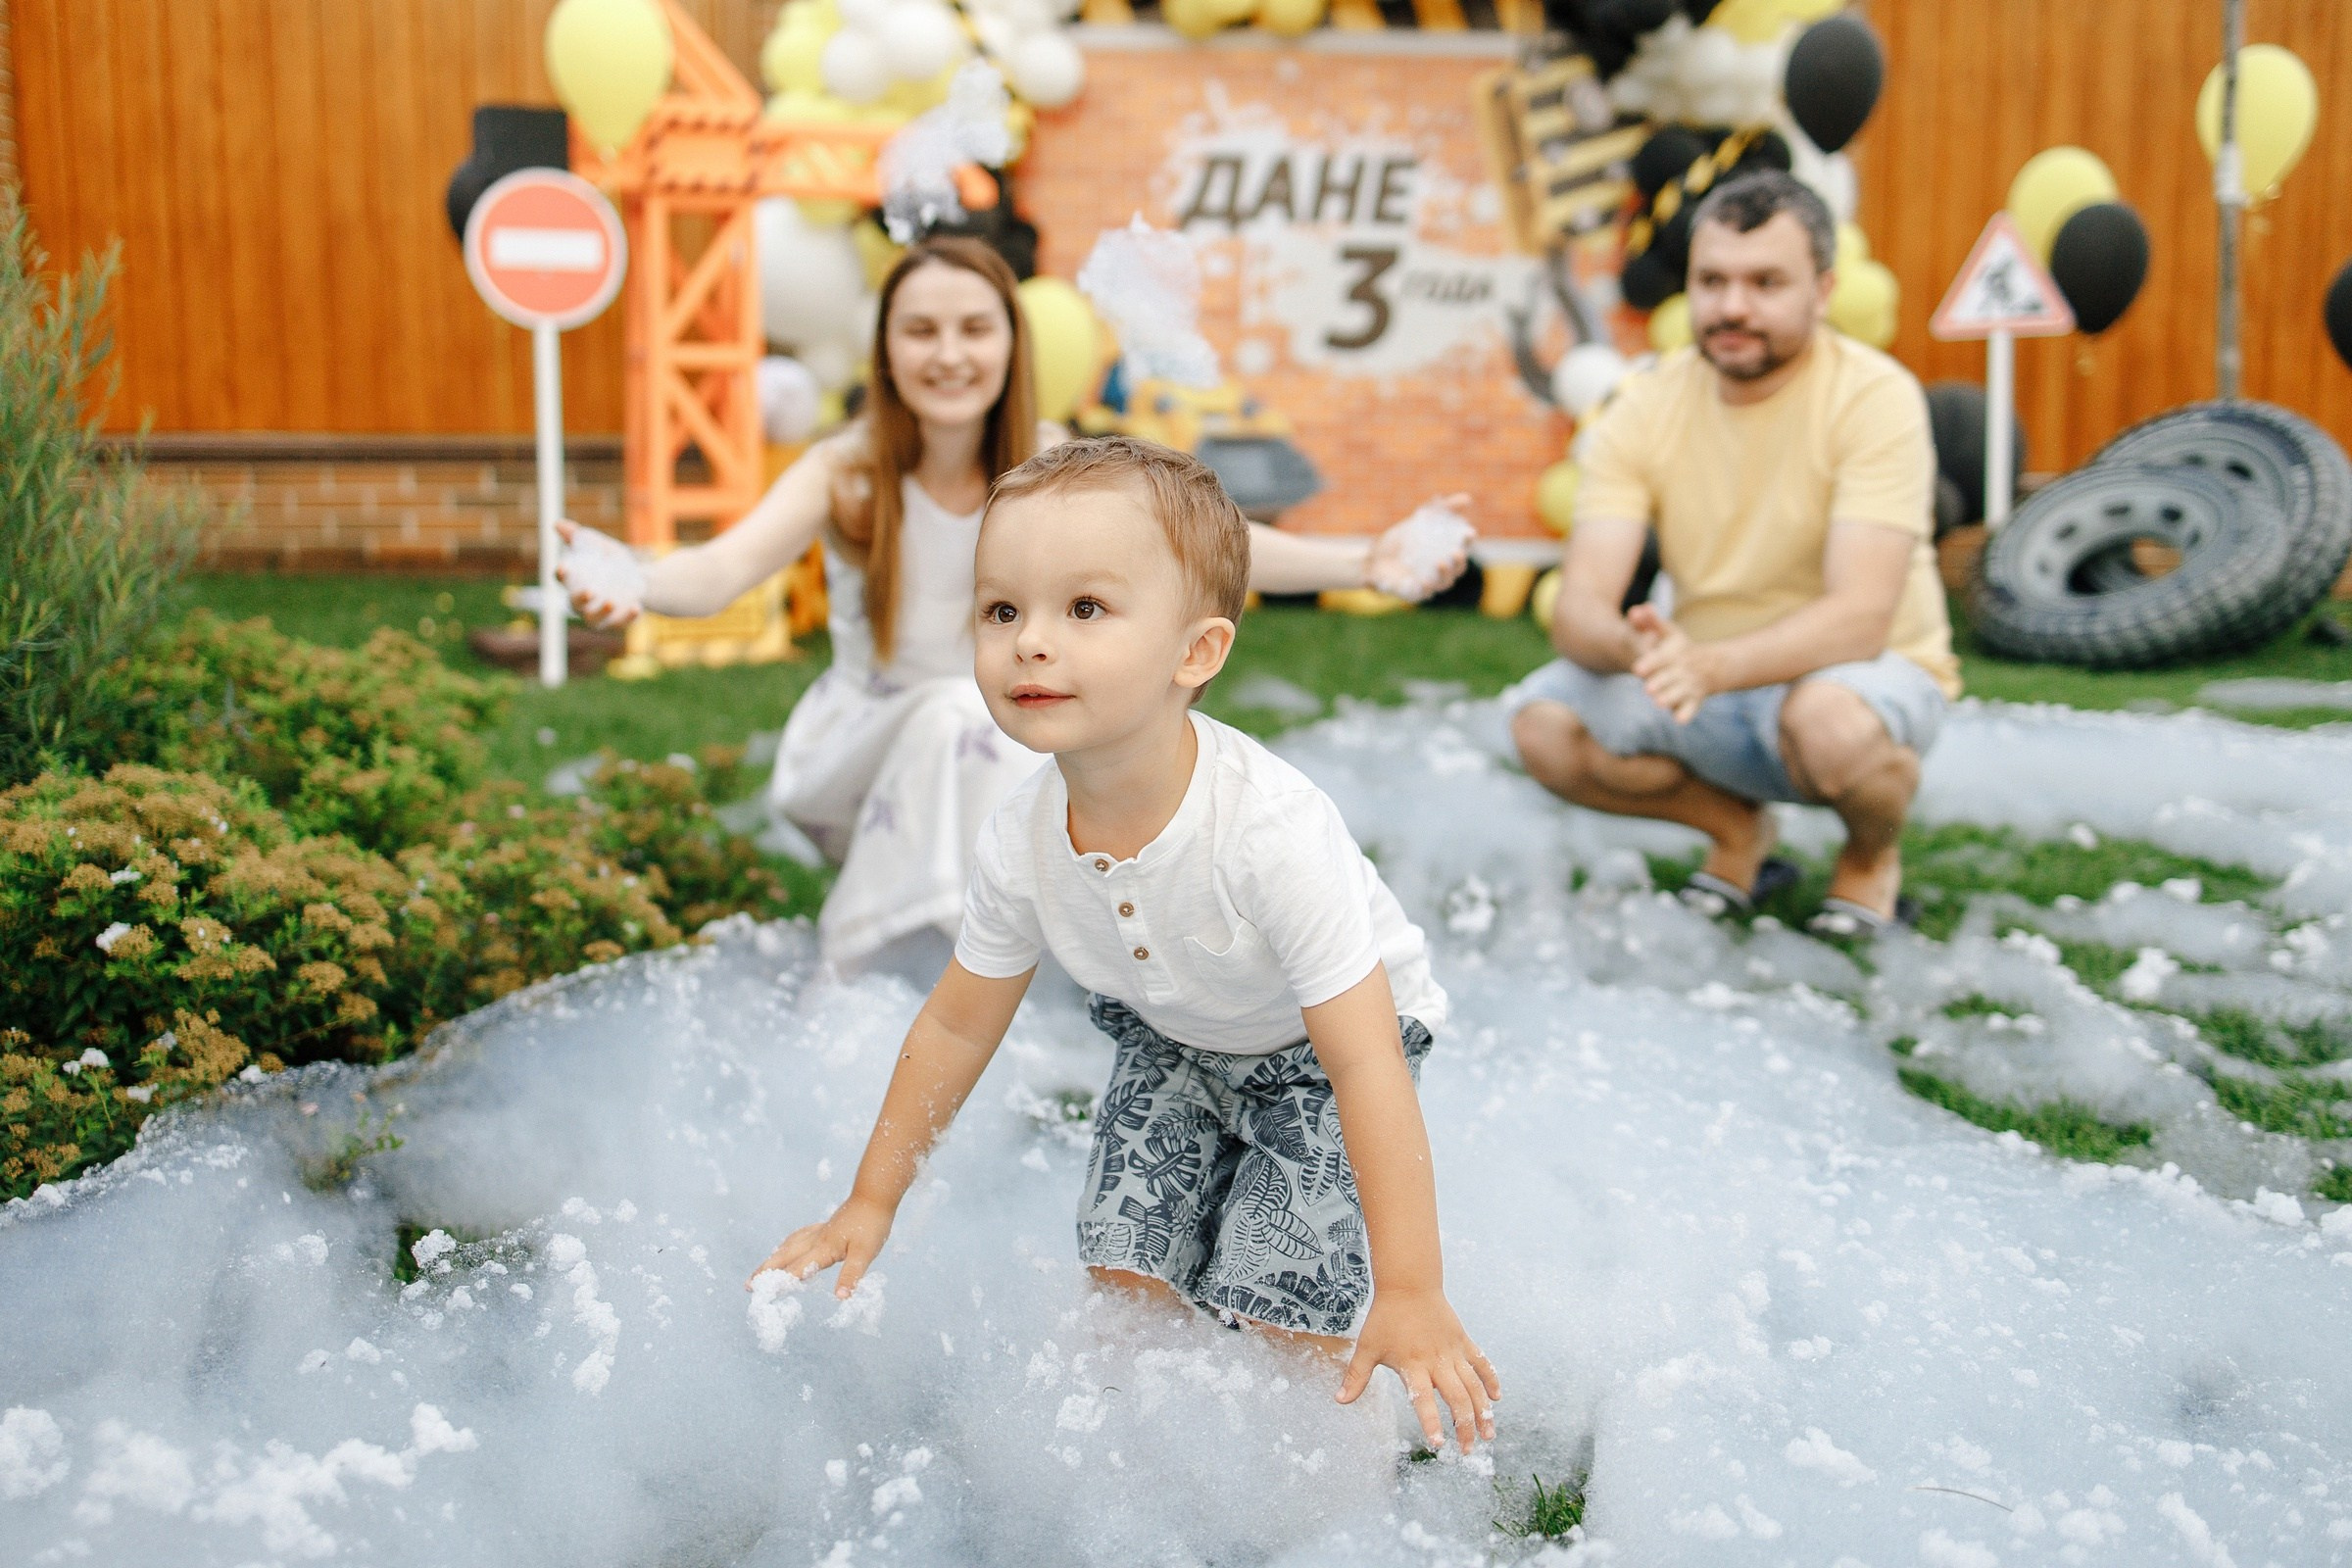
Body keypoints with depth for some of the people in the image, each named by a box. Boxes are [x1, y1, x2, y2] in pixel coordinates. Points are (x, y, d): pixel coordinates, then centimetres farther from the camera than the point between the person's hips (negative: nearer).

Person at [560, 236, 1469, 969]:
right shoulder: (845, 472, -16)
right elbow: (731, 564, -33)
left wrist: (1359, 565, -36)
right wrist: (638, 586, -57)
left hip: (1009, 768, 2)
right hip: (861, 761, -2)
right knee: (953, 711, -33)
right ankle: (849, 983, -24)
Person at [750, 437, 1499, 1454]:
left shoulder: (1270, 828, -41)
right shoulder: (1022, 842, -23)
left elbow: (1366, 1063, -36)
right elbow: (956, 1026, -5)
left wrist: (1411, 1294, -35)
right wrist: (871, 1202, 3)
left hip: (1313, 1056, -4)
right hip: (1173, 1045, 5)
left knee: (1281, 1313, -11)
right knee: (1123, 1274, 0)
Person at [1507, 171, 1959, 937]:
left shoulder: (1874, 398, -18)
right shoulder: (1644, 408, -7)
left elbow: (1860, 617, -28)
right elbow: (1577, 610, -15)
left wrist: (1712, 665, -45)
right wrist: (1636, 645, -40)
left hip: (1859, 674, -4)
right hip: (1710, 688, 4)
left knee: (1829, 721, -39)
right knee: (1544, 722, -20)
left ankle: (1874, 851, -2)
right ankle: (1734, 824, 7)